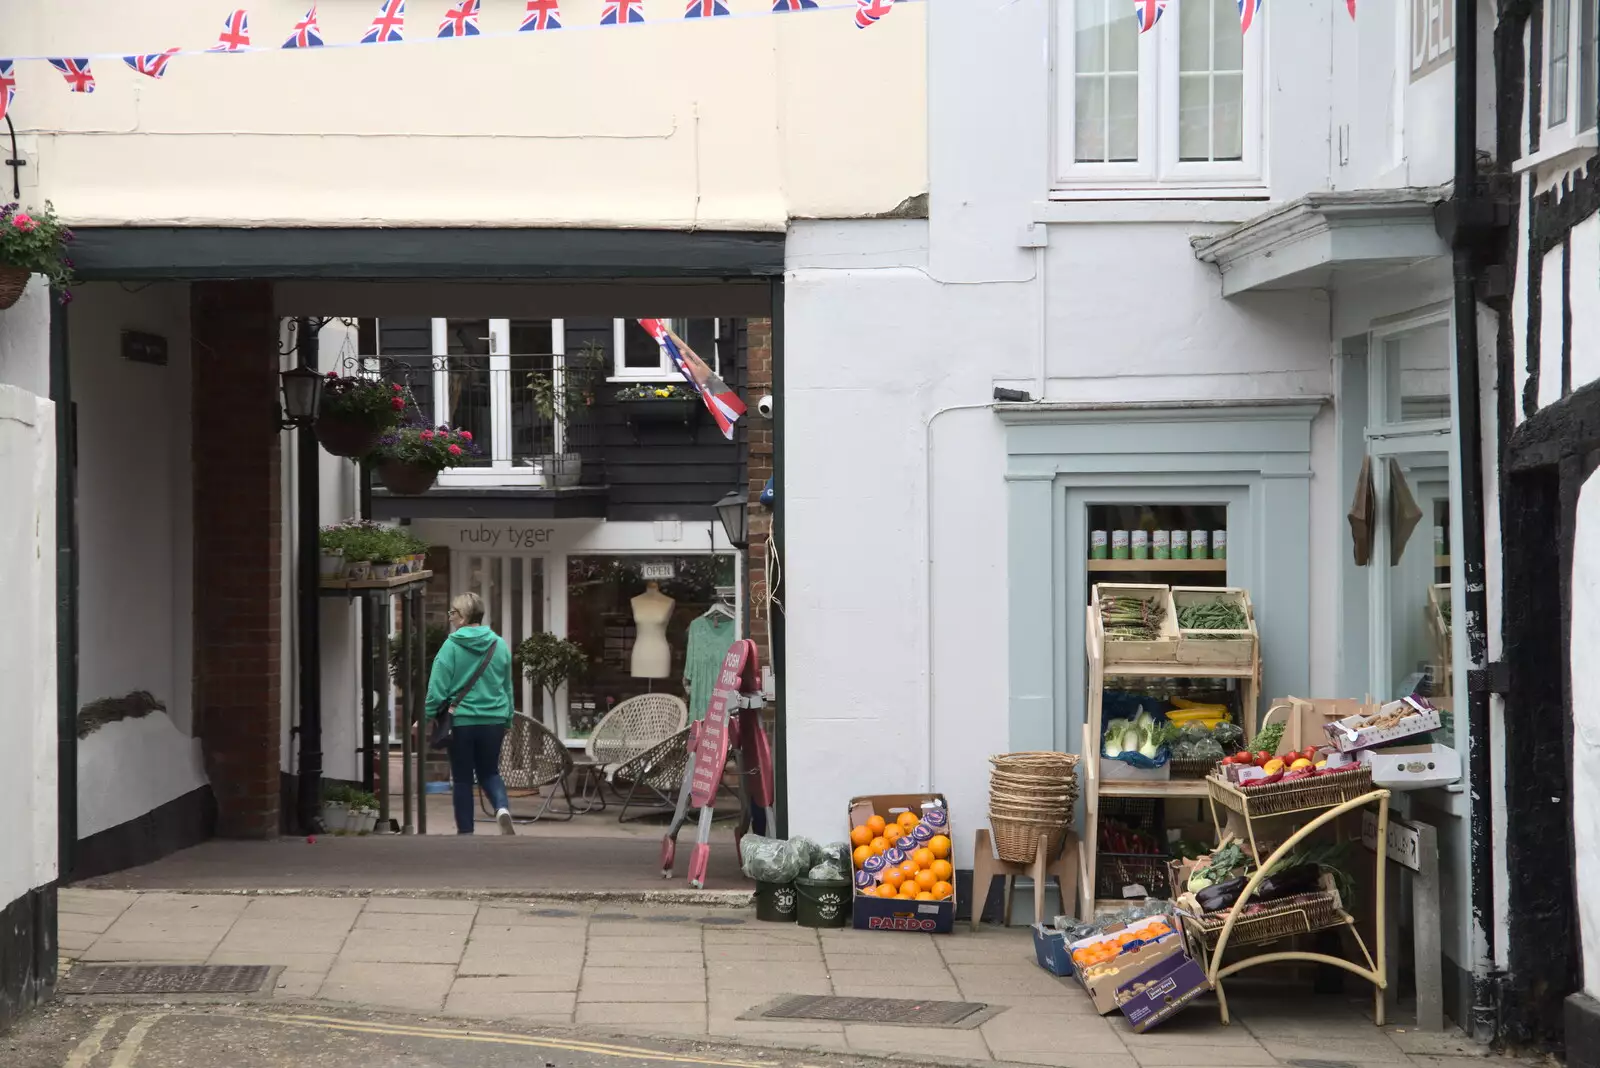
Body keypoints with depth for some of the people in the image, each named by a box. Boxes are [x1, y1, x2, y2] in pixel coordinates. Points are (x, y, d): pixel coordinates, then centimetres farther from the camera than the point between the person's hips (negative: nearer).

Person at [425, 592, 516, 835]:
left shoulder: (452, 646, -10)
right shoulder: (499, 645, 3)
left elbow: (438, 687, -11)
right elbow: (507, 688, 11)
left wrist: (426, 717, -2)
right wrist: (507, 721, 21)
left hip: (461, 721, -3)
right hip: (494, 721, 3)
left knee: (462, 779, 9)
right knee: (489, 773, 17)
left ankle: (465, 832, 12)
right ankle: (502, 808, -11)